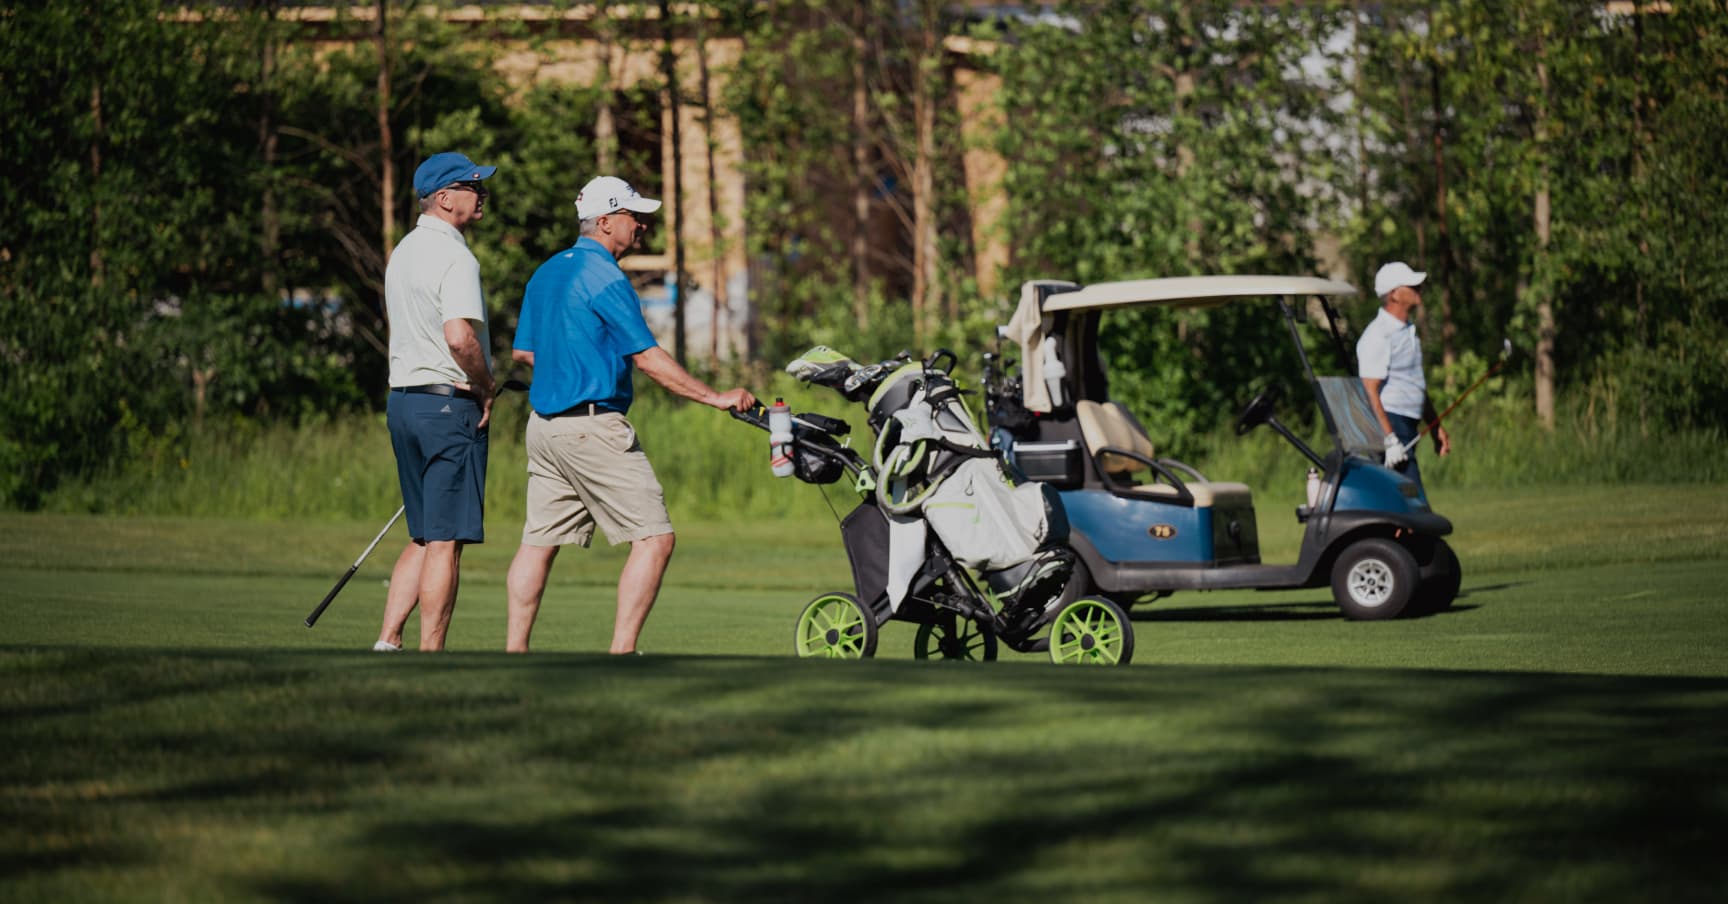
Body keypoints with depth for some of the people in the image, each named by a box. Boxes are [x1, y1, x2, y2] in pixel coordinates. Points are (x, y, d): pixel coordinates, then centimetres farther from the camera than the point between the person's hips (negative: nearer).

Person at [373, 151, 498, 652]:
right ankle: (430, 658, -4)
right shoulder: (454, 257, -15)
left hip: (402, 400, 9)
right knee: (446, 541, -5)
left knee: (424, 538, 15)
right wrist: (485, 387, -12)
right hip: (450, 405, -9)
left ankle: (387, 641, 8)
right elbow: (460, 337, -28)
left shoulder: (403, 251, 15)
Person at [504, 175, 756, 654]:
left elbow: (523, 350, 21)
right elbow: (647, 357, -15)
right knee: (654, 539, -7)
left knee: (539, 541, 10)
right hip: (593, 426, -9)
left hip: (544, 420, 9)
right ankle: (621, 651, -12)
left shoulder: (547, 272, 15)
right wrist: (716, 397, -13)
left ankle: (515, 650, 8)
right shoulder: (604, 277, -12)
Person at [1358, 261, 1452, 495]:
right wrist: (1389, 439, -25)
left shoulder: (1409, 330, 18)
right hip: (1389, 425, -10)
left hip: (1407, 431, 10)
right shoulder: (1378, 336, -14)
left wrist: (1435, 426, 27)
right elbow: (1370, 392, -19)